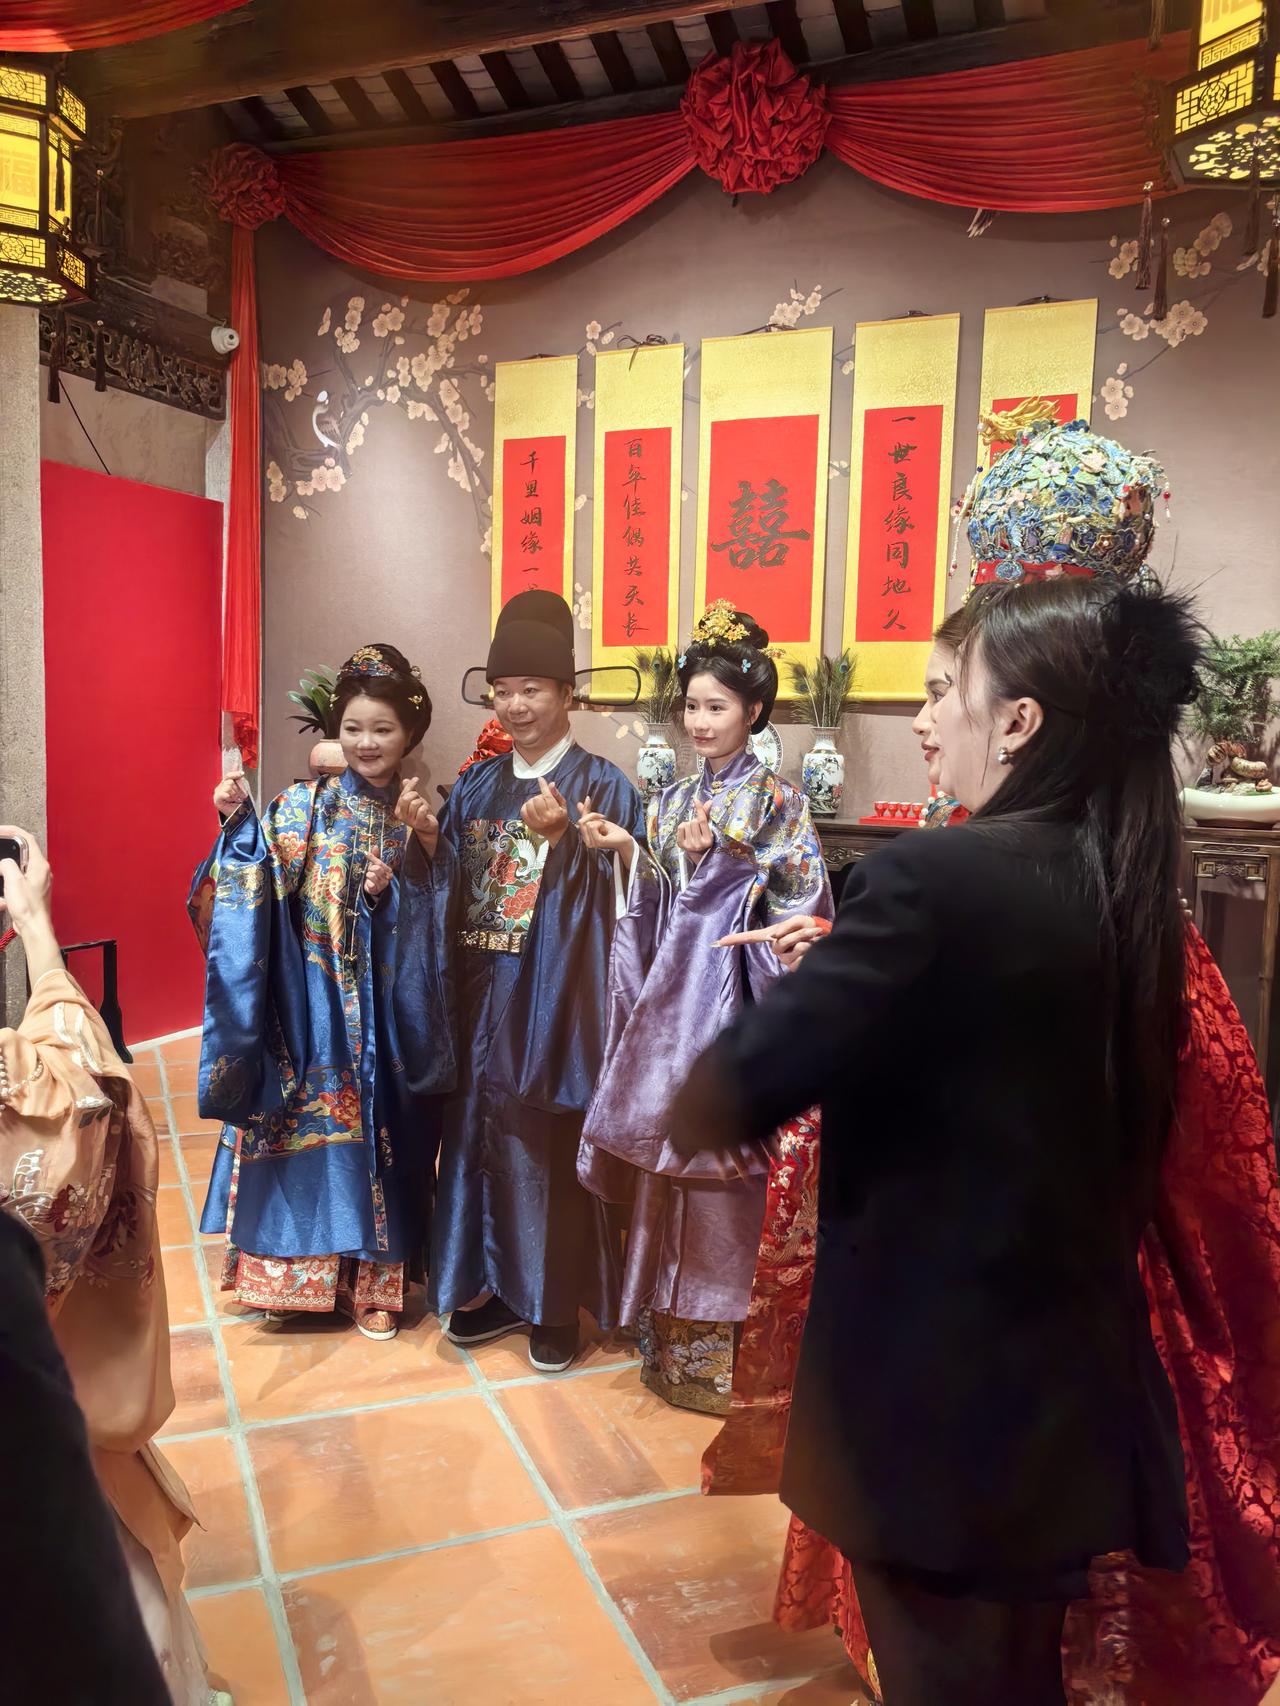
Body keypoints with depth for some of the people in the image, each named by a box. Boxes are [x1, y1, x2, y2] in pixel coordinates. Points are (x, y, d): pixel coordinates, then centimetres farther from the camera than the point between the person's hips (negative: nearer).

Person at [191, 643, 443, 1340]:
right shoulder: (302, 805, 0)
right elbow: (257, 884, -10)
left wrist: (389, 893, -17)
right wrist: (237, 820, -22)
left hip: (381, 1003, 1)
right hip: (309, 998, -1)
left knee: (373, 1124, 7)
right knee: (303, 1121, 3)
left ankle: (371, 1280, 19)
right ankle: (295, 1270, 19)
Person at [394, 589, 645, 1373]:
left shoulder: (602, 786, -6)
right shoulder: (478, 784, 10)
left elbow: (608, 898, -14)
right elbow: (449, 888, 9)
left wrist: (561, 840, -28)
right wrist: (427, 836, -7)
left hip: (554, 996, -5)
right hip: (481, 993, 5)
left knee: (547, 1145, 2)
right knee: (480, 1134, 11)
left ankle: (556, 1303, 19)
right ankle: (496, 1286, 28)